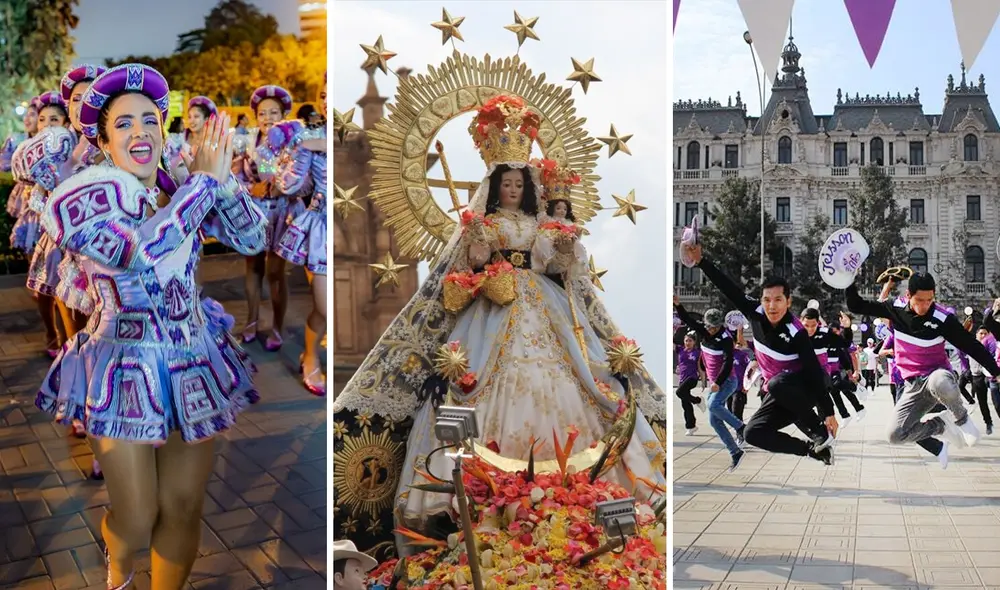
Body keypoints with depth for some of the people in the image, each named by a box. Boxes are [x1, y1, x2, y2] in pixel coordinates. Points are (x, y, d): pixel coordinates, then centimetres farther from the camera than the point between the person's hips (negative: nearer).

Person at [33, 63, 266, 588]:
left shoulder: (182, 190, 4)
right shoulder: (90, 195, -10)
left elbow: (252, 239, -3)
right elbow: (144, 253, -28)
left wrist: (222, 176, -15)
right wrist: (205, 181, -20)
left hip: (195, 368, 4)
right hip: (124, 373, -3)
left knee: (183, 509, 7)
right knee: (136, 523, 4)